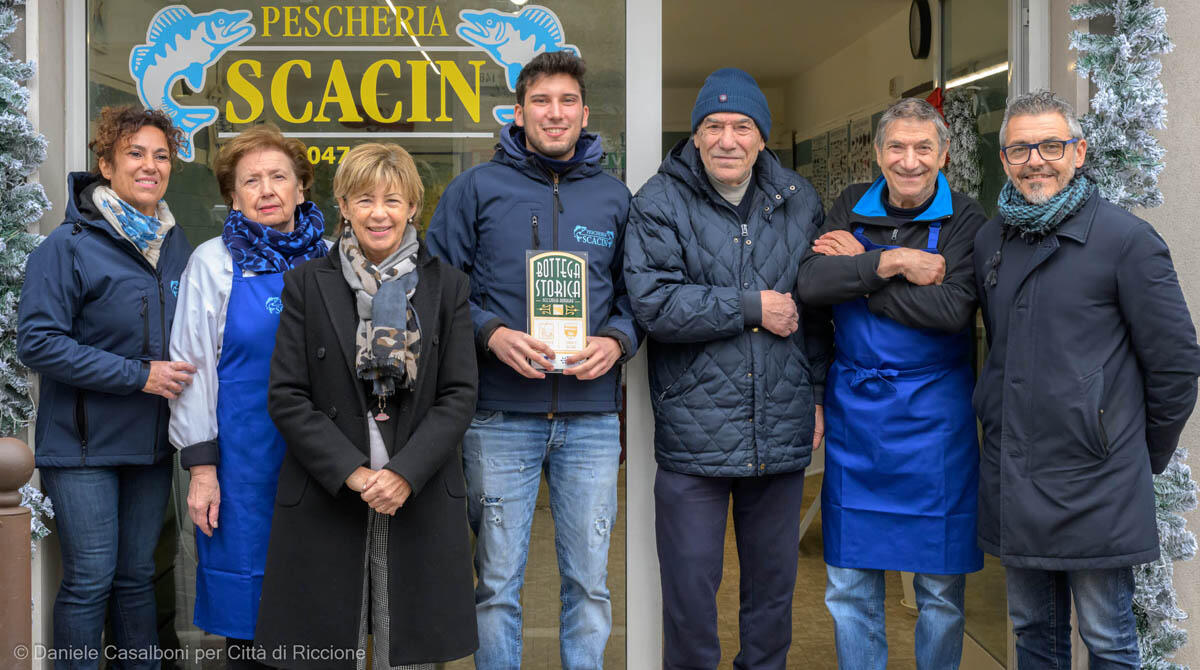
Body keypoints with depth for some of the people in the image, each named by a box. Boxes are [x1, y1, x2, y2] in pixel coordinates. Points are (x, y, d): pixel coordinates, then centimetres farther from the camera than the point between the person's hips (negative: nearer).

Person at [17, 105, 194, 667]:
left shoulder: (176, 245, 8)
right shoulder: (68, 246, -11)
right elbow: (37, 342, -17)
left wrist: (180, 374, 1)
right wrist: (138, 375, -20)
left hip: (151, 441, 5)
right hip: (85, 445, -5)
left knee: (137, 576, 14)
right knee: (90, 580, -1)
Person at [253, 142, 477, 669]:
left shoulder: (446, 286, 6)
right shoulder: (306, 284, 3)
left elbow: (459, 394, 1)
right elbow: (285, 397, -2)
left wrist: (404, 472, -13)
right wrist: (353, 472, -13)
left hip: (421, 500, 1)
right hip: (325, 501, 0)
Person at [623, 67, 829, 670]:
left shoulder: (797, 202, 9)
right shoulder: (661, 203, -5)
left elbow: (818, 308, 16)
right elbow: (653, 304, -18)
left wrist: (819, 394, 12)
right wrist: (753, 306, -15)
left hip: (782, 432, 4)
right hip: (694, 432, -4)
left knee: (774, 577, 17)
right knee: (690, 584, 4)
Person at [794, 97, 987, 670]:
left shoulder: (966, 220, -4)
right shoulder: (850, 208, 5)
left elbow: (951, 310, -20)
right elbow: (808, 283, -11)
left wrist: (856, 272, -14)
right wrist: (891, 263, -19)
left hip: (933, 414, -2)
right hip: (853, 408, 3)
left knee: (940, 589, 8)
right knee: (849, 585, 11)